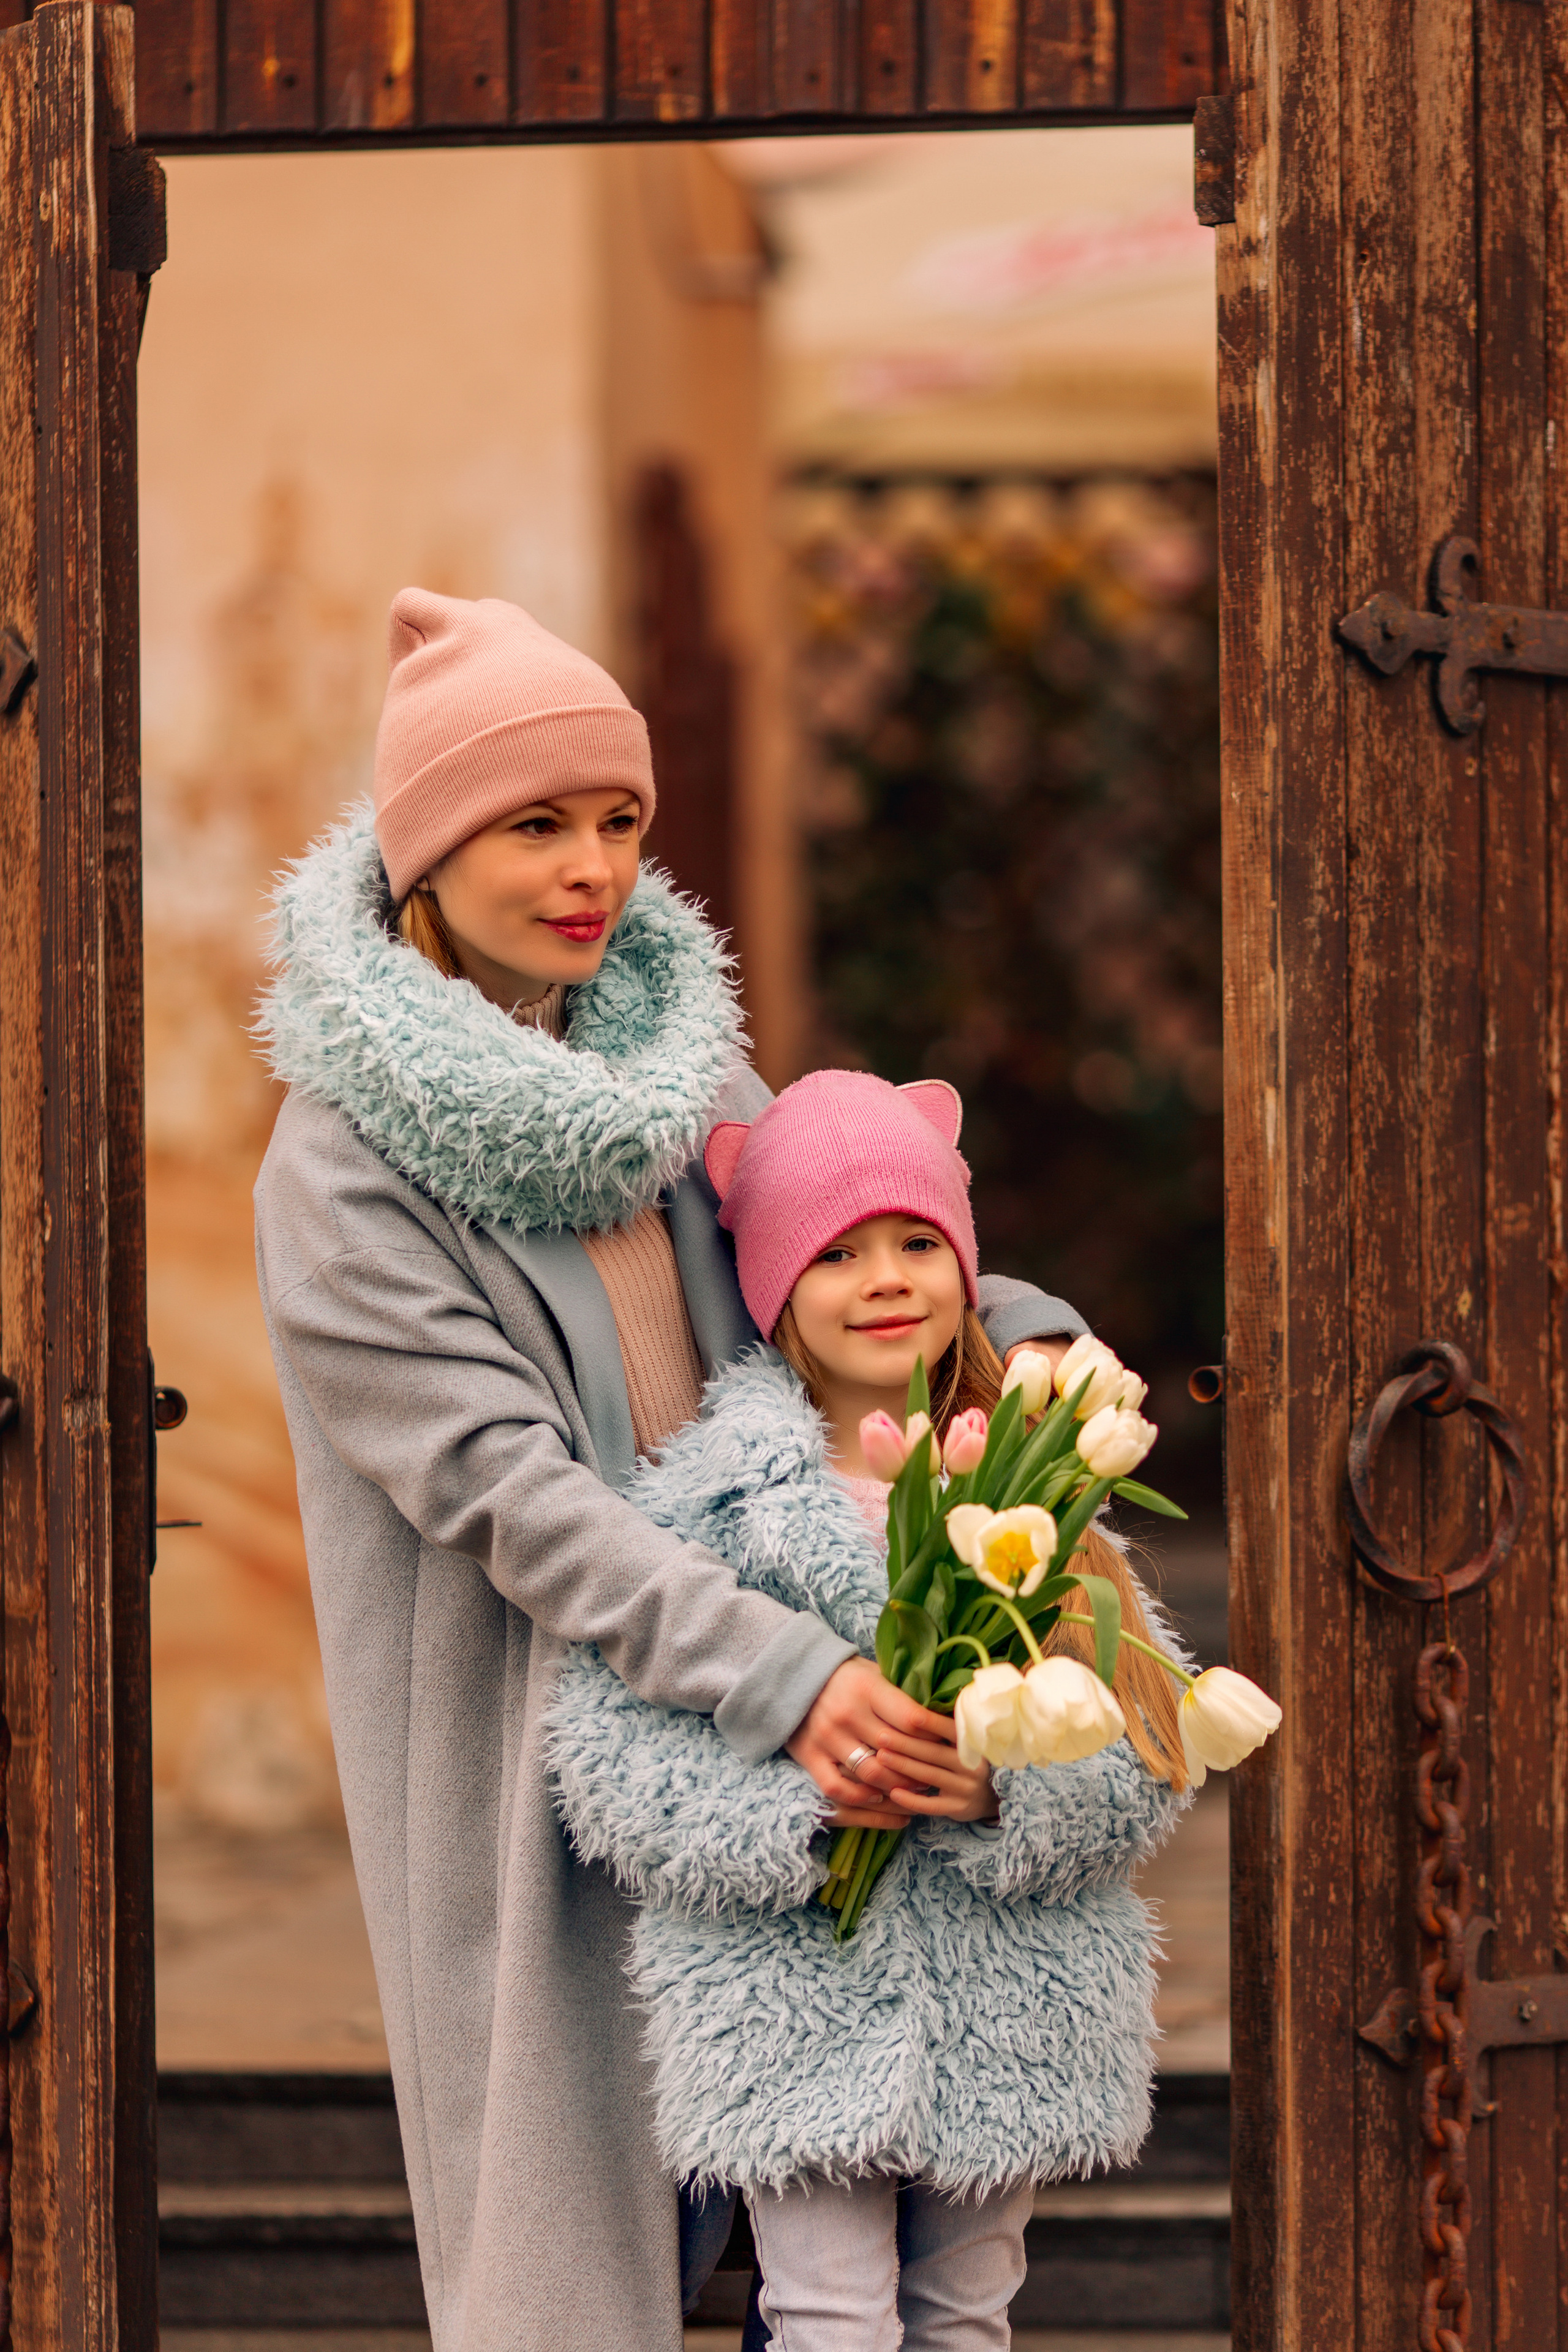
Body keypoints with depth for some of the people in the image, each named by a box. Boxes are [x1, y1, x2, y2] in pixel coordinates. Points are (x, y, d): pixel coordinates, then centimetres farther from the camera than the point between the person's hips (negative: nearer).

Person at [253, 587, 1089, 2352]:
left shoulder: (663, 1043, 6)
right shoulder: (346, 1164, -13)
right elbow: (504, 1487, -21)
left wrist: (1023, 1335, -5)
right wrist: (786, 1678, -30)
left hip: (727, 1741, 6)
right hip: (518, 1737, -6)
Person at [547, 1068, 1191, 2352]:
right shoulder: (709, 1499, -5)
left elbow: (1154, 1740, 1)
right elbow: (613, 1754, -9)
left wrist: (1009, 1792, -17)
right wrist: (805, 1791, -20)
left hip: (1009, 1998, 3)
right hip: (799, 2001, -3)